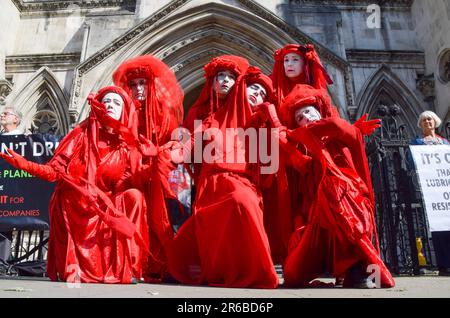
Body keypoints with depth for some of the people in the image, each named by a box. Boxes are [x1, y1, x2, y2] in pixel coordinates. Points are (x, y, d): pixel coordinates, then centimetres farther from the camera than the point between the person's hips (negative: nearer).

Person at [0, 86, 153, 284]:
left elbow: (136, 178, -5)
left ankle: (127, 269, -15)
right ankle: (72, 269, -14)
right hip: (75, 204, -2)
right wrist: (25, 164, -18)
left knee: (134, 196, -24)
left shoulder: (129, 145, 7)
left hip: (110, 206, 2)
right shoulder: (82, 134, 4)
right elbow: (56, 170, -4)